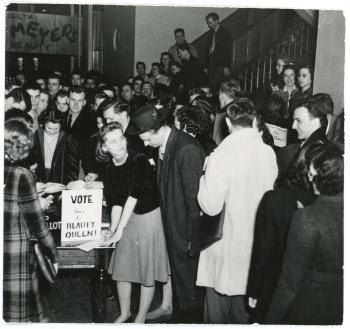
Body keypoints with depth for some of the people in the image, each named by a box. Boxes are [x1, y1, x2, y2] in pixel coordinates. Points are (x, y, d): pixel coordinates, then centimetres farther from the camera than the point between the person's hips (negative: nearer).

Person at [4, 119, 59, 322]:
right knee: (20, 307, 9)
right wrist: (54, 255, -4)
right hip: (15, 254, -5)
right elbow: (36, 222, -13)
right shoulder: (21, 176, -16)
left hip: (8, 250, 5)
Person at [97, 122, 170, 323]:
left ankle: (142, 317, 23)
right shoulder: (110, 169, -1)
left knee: (147, 271, 5)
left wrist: (120, 229, -25)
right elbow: (116, 203, -3)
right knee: (120, 268, 11)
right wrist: (112, 231, -13)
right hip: (128, 218, 6)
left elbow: (134, 195, -24)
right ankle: (125, 313, 32)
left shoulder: (139, 160, -20)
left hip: (151, 217, -6)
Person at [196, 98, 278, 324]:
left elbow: (211, 206, -18)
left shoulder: (221, 156, -19)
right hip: (259, 244, 5)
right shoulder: (269, 153, -4)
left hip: (228, 245, -5)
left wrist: (204, 177, -3)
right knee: (246, 309, 20)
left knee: (217, 313, 12)